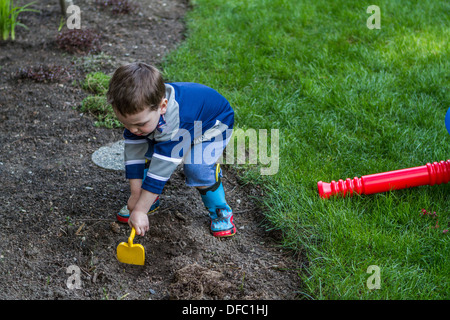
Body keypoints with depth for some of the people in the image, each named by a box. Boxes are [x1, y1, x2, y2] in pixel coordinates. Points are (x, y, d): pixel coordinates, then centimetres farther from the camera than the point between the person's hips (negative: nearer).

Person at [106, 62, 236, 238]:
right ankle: (150, 199, 11)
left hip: (212, 125, -6)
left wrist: (140, 210, -42)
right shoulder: (138, 111, -27)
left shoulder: (175, 124, -46)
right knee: (142, 151, -9)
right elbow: (134, 152, -20)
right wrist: (136, 194, -21)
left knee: (197, 167, -27)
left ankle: (220, 212, -4)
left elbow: (161, 170, -44)